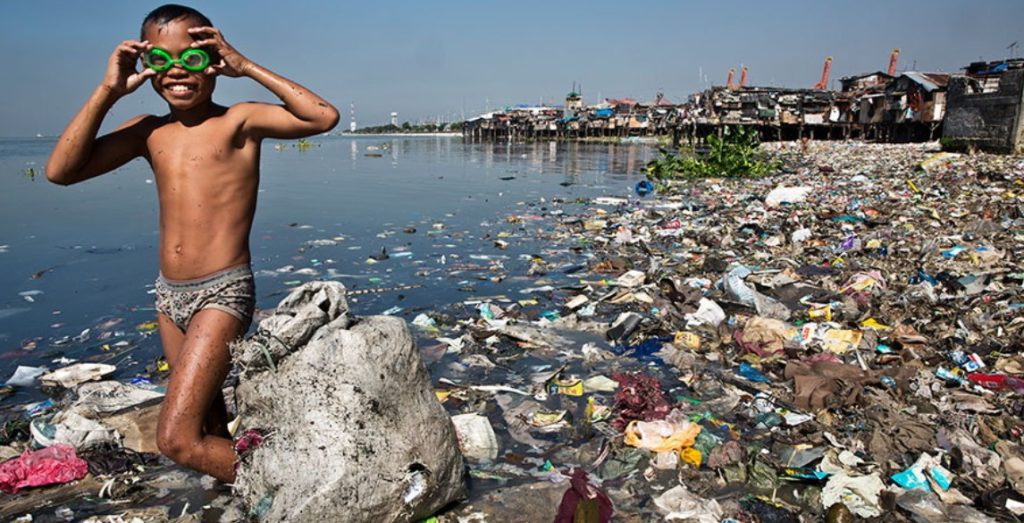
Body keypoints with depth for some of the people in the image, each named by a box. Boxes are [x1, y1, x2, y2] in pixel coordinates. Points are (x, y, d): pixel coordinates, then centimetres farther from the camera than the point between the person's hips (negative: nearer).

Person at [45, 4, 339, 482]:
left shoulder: (238, 121, -7)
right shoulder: (148, 131, 7)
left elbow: (324, 118, -20)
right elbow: (60, 171, -1)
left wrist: (247, 67, -17)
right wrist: (108, 91, -5)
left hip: (222, 293, -7)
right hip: (170, 296, 7)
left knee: (176, 439, -10)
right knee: (211, 432, 19)